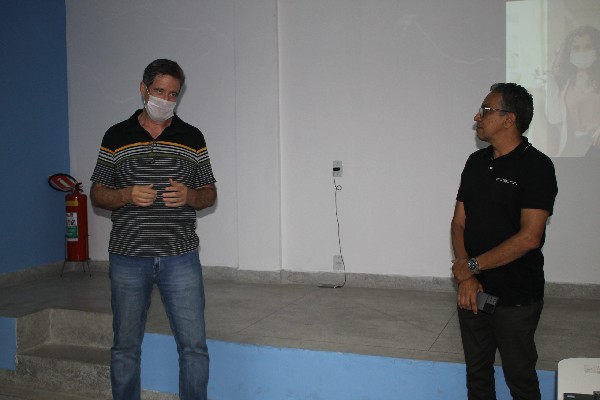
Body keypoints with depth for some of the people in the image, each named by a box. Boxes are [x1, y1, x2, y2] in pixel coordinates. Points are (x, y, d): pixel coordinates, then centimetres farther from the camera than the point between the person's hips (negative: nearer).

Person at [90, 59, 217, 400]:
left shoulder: (192, 138, 6)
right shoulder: (116, 136, 5)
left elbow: (210, 194, 10)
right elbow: (97, 194, 8)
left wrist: (189, 196, -13)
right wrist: (128, 195, -13)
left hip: (180, 257, 0)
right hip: (128, 258, 0)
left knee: (194, 345, 1)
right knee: (126, 347, 11)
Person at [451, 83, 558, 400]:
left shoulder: (536, 166, -13)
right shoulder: (476, 162, 7)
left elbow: (529, 237, -20)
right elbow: (459, 223, 5)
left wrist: (472, 265, -14)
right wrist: (465, 277, -9)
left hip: (516, 295, -6)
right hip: (472, 290, 6)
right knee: (477, 373, 18)